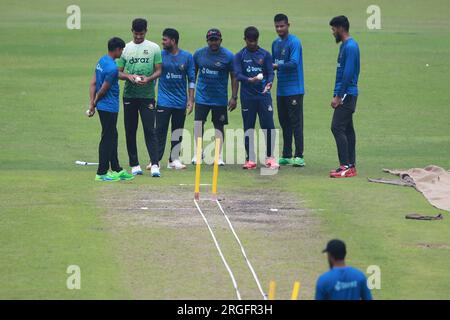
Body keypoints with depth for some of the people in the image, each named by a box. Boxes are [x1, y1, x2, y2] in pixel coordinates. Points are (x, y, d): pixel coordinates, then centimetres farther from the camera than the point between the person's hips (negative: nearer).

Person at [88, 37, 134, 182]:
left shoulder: (102, 61, 7)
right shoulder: (112, 68, -22)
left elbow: (93, 83, 8)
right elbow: (103, 90, -17)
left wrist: (92, 103, 7)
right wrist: (95, 104, -1)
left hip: (103, 107, 10)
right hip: (109, 107, -10)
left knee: (112, 137, 17)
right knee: (107, 139, -1)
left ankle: (117, 170, 25)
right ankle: (101, 173, 4)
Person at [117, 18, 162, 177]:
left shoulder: (154, 48, 4)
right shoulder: (125, 49, 7)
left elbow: (158, 71, 3)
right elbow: (118, 72, 8)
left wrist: (148, 79, -17)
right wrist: (129, 77, -13)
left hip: (147, 94, -2)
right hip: (129, 95, 2)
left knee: (150, 130, -10)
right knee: (130, 131, 5)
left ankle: (155, 164, -14)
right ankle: (134, 165, 12)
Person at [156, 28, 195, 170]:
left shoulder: (187, 57, 2)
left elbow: (191, 79, 5)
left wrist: (191, 100, 0)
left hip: (181, 102, 2)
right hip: (164, 101, -2)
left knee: (178, 133, 7)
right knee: (160, 131, -8)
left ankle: (174, 159, 16)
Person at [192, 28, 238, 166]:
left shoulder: (228, 56, -5)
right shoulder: (199, 54, 2)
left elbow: (234, 77, -1)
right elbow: (193, 73, 11)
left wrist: (234, 97, -6)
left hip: (220, 98, -1)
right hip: (202, 96, 1)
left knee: (219, 126, 4)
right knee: (198, 122, -9)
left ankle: (219, 156, 11)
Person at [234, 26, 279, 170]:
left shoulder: (265, 55, 7)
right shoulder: (240, 56, 5)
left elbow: (270, 72, 2)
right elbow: (237, 75, -5)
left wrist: (269, 83, -20)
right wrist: (250, 80, -25)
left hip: (264, 95, 0)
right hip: (247, 97, 0)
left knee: (268, 126, -6)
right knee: (248, 128, 4)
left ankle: (270, 157, 5)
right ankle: (250, 159, 11)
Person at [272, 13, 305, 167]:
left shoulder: (294, 42, -11)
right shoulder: (275, 43, 14)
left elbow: (294, 63, -21)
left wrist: (276, 66, -25)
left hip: (294, 90, -8)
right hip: (281, 90, 8)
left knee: (296, 122, -8)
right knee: (284, 123, 11)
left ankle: (299, 156, -9)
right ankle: (286, 156, 16)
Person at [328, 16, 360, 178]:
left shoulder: (350, 46, -16)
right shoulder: (345, 46, 16)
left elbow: (348, 74, -21)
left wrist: (338, 96, -19)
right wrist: (337, 95, 21)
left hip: (346, 95, -10)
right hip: (346, 95, 10)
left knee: (337, 128, -13)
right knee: (347, 129, 10)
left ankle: (346, 166, -14)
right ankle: (351, 166, 13)